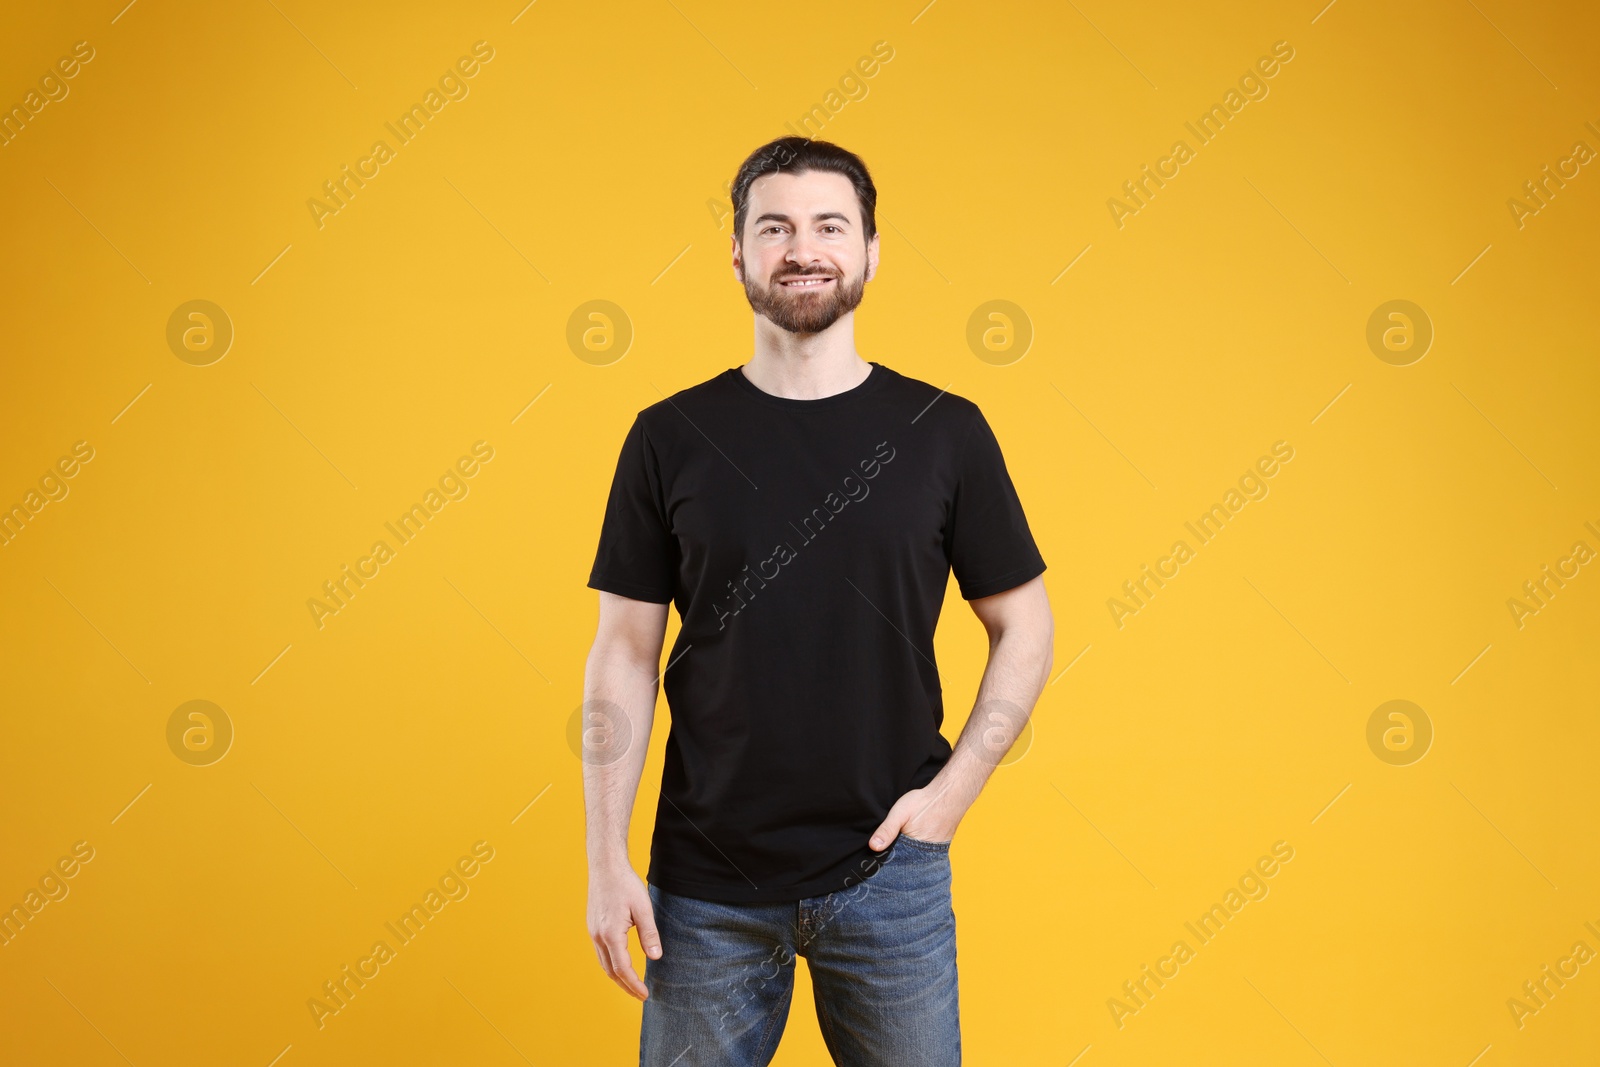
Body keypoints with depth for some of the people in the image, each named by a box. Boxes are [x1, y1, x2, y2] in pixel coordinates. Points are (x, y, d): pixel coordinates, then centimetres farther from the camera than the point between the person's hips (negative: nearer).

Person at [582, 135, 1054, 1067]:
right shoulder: (671, 438, -1)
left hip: (886, 872, 0)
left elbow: (1024, 628, 5)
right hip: (707, 883, 0)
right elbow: (625, 655, 1)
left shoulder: (945, 432, -1)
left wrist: (955, 788, -6)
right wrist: (608, 859, -3)